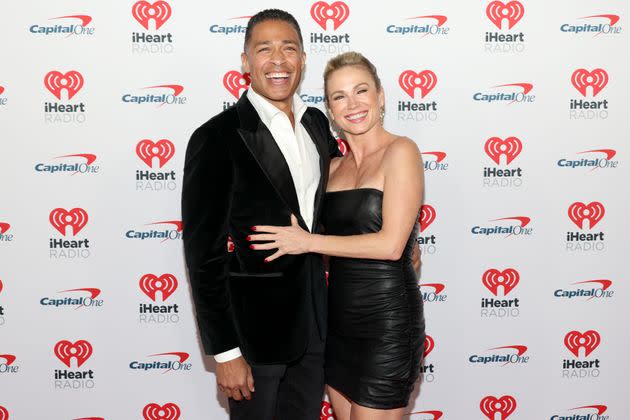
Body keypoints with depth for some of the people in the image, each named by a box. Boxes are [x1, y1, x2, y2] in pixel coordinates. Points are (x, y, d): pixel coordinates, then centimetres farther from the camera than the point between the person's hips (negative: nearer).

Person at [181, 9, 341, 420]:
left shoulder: (317, 123, 4)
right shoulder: (217, 138, -16)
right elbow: (204, 254, -15)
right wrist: (225, 352, -15)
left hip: (314, 318, 6)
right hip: (253, 324, -6)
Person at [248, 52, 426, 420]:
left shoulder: (400, 151, -10)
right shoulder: (335, 167, 10)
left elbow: (391, 244, -18)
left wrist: (307, 242, -13)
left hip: (387, 320, -7)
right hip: (339, 318, 7)